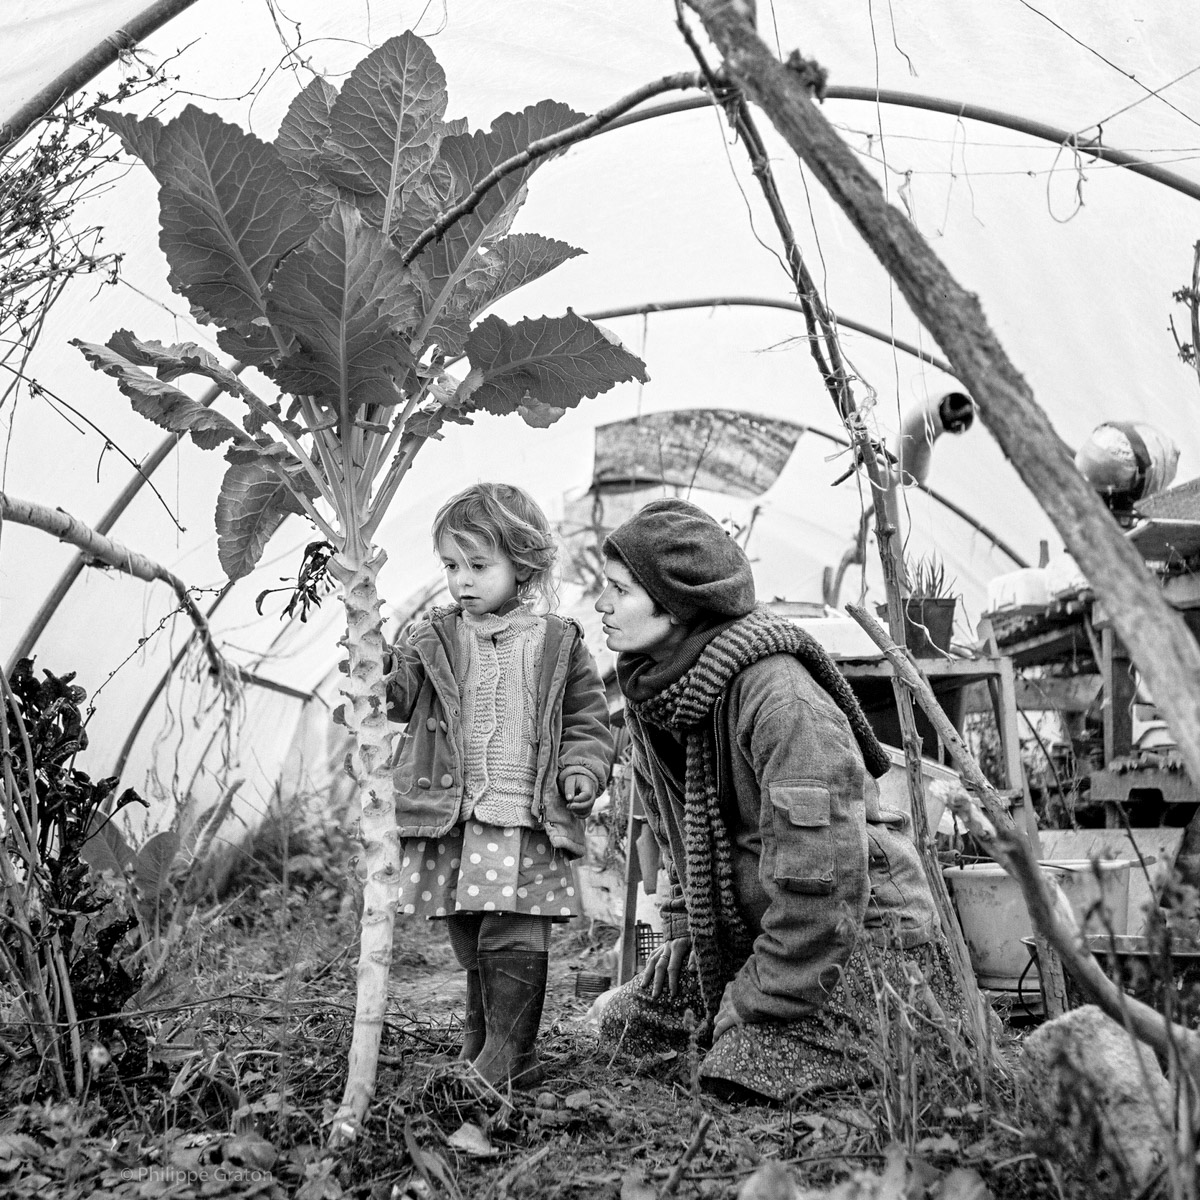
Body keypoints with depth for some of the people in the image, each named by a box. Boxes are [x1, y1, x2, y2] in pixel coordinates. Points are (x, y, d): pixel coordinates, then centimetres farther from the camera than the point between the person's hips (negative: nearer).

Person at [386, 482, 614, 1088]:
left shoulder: (558, 642, 4)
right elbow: (395, 695, 0)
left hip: (527, 817, -3)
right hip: (450, 817, 3)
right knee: (470, 942, 12)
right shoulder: (431, 640, 8)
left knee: (513, 936, -7)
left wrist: (583, 769, -6)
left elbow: (588, 720, 9)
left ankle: (508, 1055, 2)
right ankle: (479, 1043, 27)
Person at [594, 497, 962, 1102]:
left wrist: (761, 1003, -24)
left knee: (747, 1074, -20)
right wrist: (684, 925, 8)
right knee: (626, 1022, 7)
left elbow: (821, 872, -31)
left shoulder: (780, 695, -30)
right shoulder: (647, 687, -1)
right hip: (732, 927, 8)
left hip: (859, 932, -8)